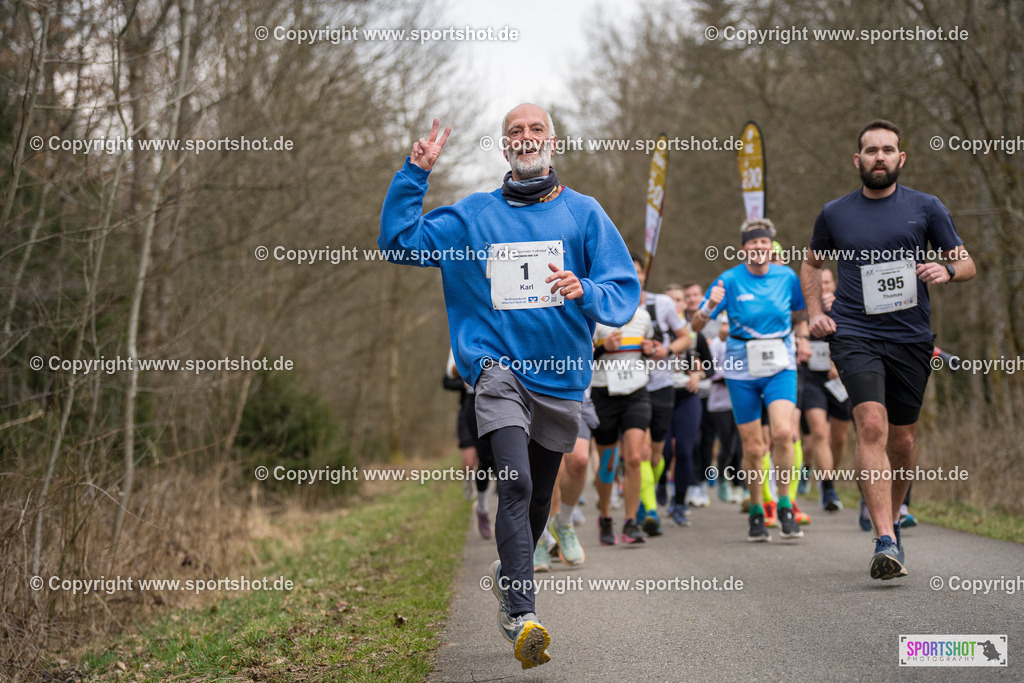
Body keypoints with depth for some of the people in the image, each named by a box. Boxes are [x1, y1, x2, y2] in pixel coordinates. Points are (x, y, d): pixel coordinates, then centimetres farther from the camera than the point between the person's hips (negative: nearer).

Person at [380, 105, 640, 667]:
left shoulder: (584, 213, 5)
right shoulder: (472, 215, 7)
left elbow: (625, 292, 1)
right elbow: (397, 242, 8)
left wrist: (586, 292, -21)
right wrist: (416, 172, -1)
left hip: (561, 376, 2)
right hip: (499, 366, -2)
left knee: (539, 495, 15)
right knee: (515, 485, -21)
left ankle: (509, 573, 43)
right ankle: (520, 617, -26)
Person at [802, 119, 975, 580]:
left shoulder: (925, 208, 6)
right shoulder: (834, 214, 9)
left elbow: (966, 263, 10)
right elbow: (812, 264, 25)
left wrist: (946, 270, -13)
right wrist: (814, 312, 10)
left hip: (911, 337, 2)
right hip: (854, 333, -1)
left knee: (903, 439, 8)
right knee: (872, 424, -20)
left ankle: (890, 518, 33)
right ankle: (886, 542, -25)